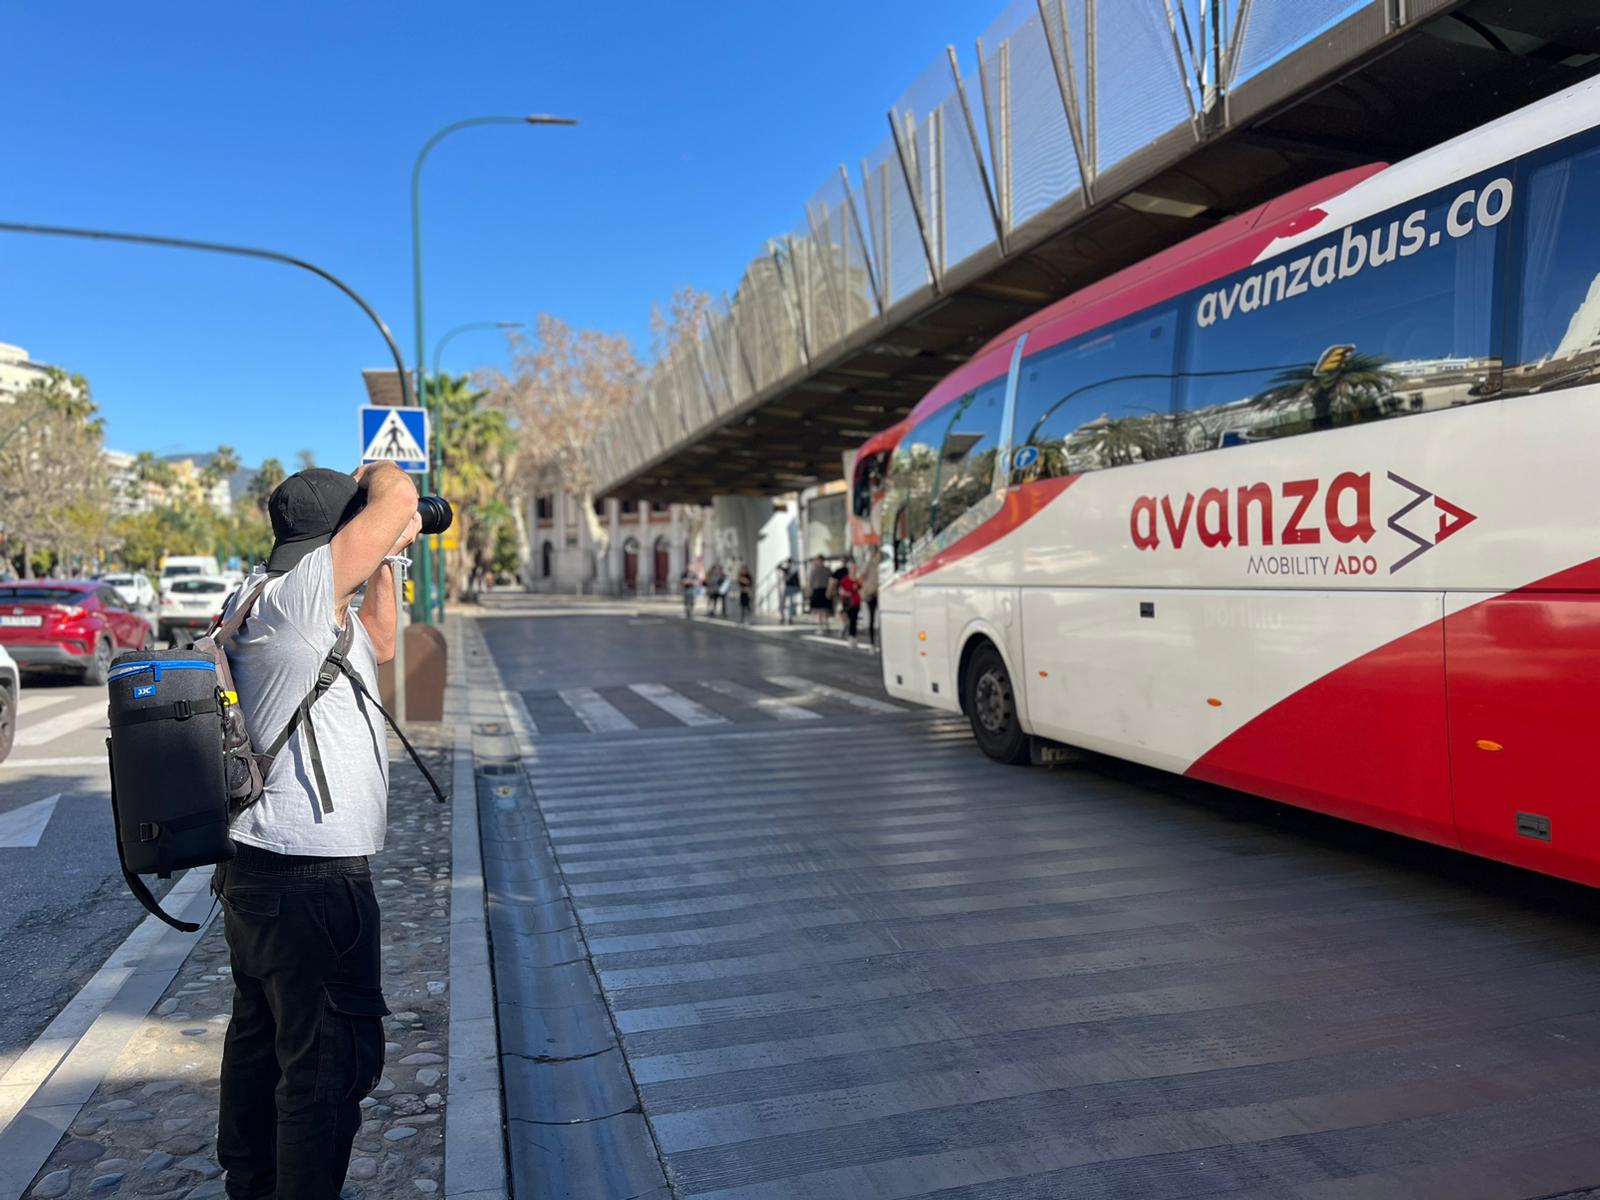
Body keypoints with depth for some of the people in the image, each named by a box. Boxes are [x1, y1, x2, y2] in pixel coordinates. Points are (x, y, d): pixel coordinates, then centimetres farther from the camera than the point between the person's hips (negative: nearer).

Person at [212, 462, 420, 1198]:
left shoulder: (277, 601, 14)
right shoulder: (294, 590, -15)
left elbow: (379, 646, 26)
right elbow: (397, 495, -17)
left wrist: (386, 558, 20)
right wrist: (375, 476, 4)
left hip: (261, 864, 11)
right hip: (312, 877, -11)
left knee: (262, 1038, 22)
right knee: (332, 1061, -1)